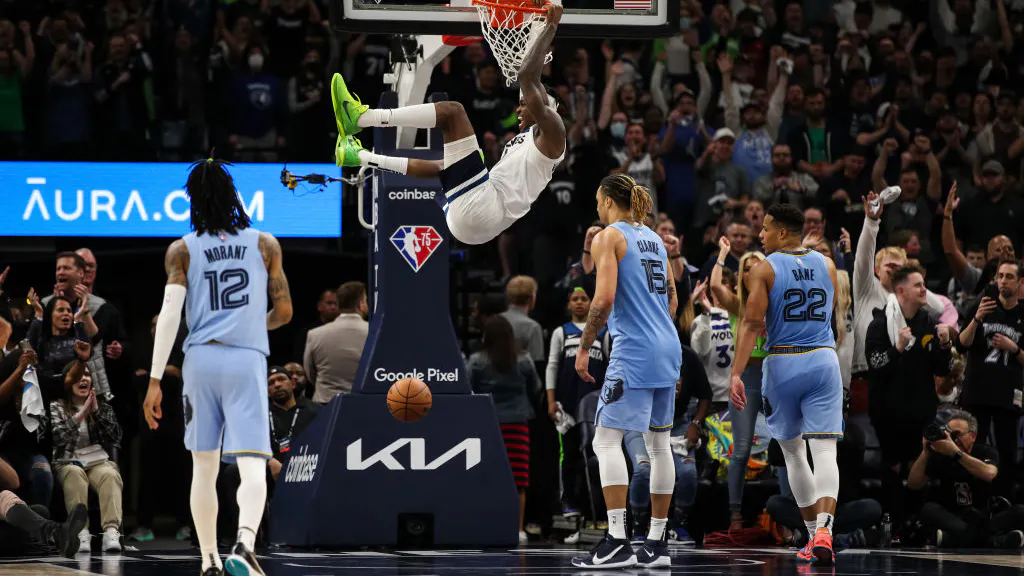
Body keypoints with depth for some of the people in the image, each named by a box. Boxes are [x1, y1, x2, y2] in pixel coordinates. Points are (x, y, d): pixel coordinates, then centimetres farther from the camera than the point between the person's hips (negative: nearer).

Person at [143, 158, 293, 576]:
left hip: (201, 358, 1)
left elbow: (169, 314, -5)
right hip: (248, 360, -1)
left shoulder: (182, 250, 4)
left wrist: (155, 380, -5)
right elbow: (283, 312, 11)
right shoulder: (265, 245, 7)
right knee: (252, 467, -8)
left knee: (204, 468, 15)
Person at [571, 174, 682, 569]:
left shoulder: (607, 238, -6)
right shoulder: (653, 238, 17)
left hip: (633, 353, -8)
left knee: (606, 440, -9)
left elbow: (603, 299, -17)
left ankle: (617, 542, -18)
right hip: (667, 348, 9)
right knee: (658, 442, 10)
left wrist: (584, 349, -10)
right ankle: (657, 543, 13)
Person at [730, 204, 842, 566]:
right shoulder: (826, 265, 9)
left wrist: (736, 374, -16)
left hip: (783, 364, -2)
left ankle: (813, 535, 19)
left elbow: (752, 323, -13)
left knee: (793, 453, 15)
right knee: (824, 452, -7)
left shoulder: (765, 268, -4)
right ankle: (823, 530, -27)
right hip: (823, 361, 2)